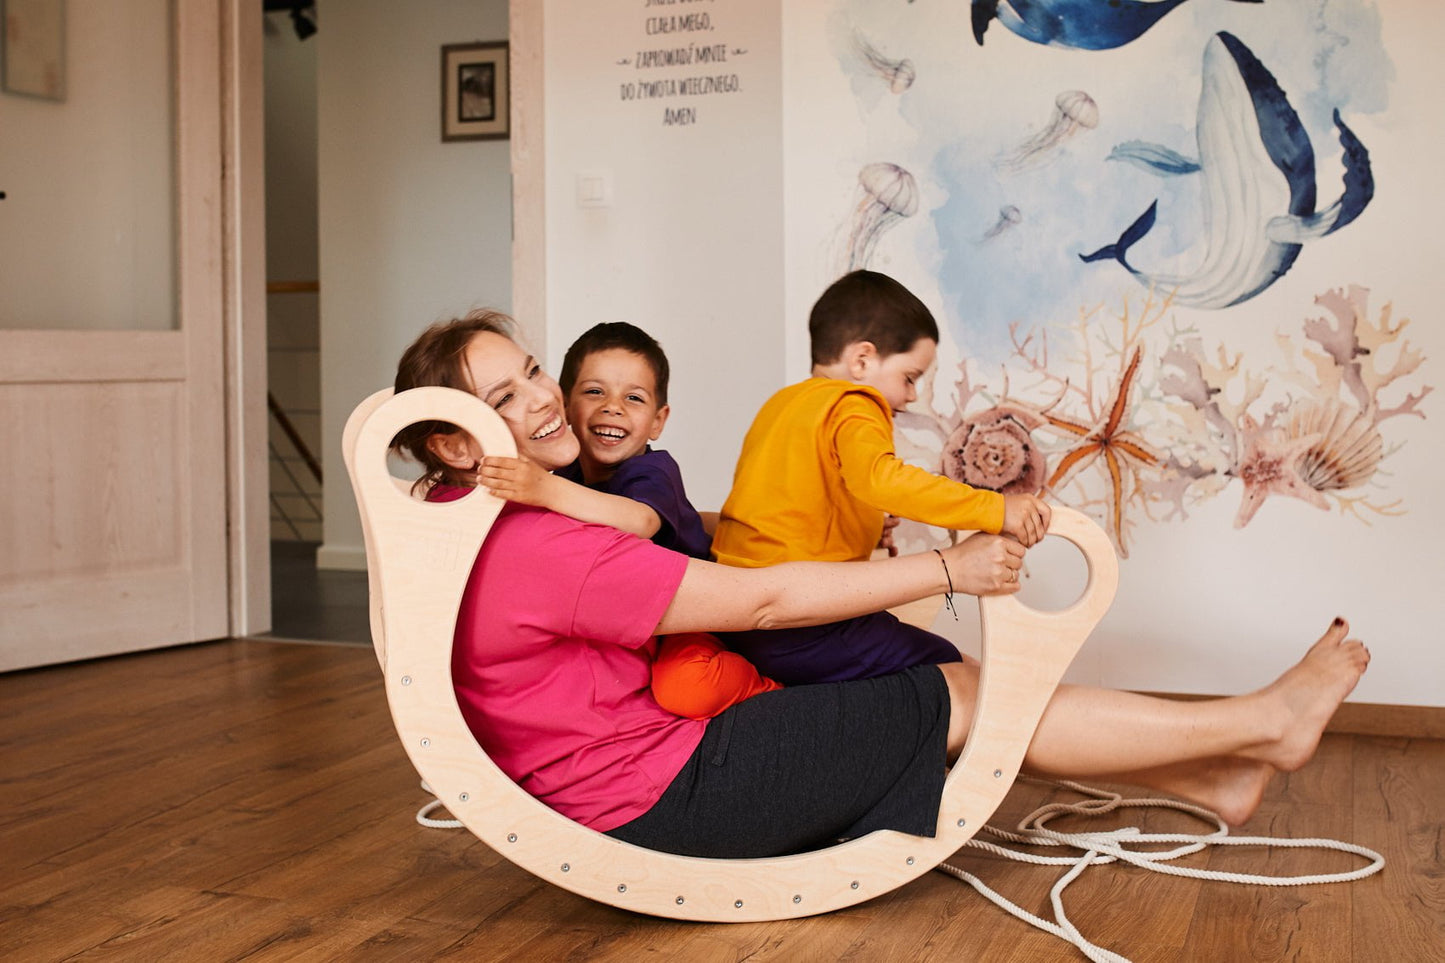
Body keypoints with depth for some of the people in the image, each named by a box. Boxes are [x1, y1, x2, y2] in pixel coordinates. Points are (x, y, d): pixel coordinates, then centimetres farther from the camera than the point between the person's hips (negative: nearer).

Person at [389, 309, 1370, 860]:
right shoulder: (535, 549, -25)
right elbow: (760, 599, -22)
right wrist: (946, 569, -14)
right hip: (658, 799, -10)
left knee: (955, 680, 7)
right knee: (961, 699, -5)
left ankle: (1212, 779, 17)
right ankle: (1260, 721, 9)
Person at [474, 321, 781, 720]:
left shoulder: (653, 471, -20)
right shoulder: (567, 475, 1)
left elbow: (640, 522, -44)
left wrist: (548, 489, -55)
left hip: (683, 617, -8)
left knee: (683, 689, -35)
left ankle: (764, 689, -3)